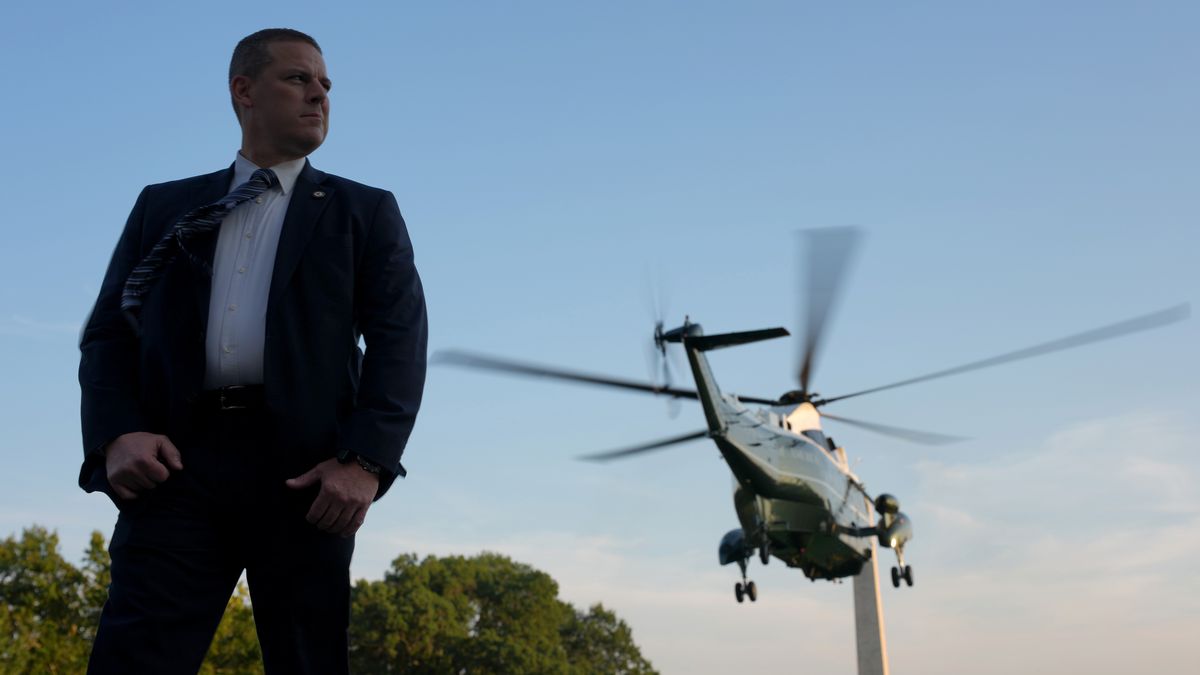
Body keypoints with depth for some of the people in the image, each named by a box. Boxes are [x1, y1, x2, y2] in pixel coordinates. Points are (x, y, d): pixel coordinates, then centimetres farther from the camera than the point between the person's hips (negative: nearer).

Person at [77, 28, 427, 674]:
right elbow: (109, 330, 14)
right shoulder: (164, 206, 20)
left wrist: (365, 462, -12)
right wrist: (116, 436, -6)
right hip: (179, 461, 1)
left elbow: (399, 341, 4)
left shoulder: (365, 212, 16)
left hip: (305, 469, -1)